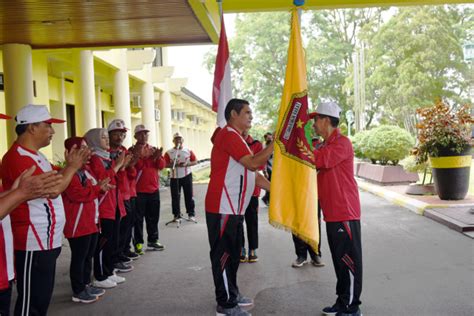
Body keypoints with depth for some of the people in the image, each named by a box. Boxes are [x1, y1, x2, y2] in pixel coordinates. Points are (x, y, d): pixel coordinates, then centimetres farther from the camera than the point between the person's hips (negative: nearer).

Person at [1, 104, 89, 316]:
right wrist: (72, 166, -10)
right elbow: (52, 190, -24)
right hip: (33, 245, -10)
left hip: (46, 241, 10)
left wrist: (72, 165, 5)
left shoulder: (35, 155, 13)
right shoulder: (18, 158, -20)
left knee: (42, 298, 19)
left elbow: (54, 181, 18)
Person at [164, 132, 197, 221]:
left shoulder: (188, 151, 3)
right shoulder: (169, 153, -1)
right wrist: (175, 165, -20)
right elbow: (165, 164, -5)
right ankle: (177, 215, 10)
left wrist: (186, 164, -12)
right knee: (175, 197, 1)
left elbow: (195, 161, 5)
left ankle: (191, 214, 12)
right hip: (174, 177, -1)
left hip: (187, 176, 1)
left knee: (189, 195, 3)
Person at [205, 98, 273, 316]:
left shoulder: (237, 138, 20)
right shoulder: (228, 135, -13)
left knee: (233, 252, 17)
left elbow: (253, 174, 19)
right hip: (223, 208, -10)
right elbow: (253, 163, -22)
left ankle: (232, 294, 29)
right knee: (223, 254, -2)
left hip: (233, 208, 11)